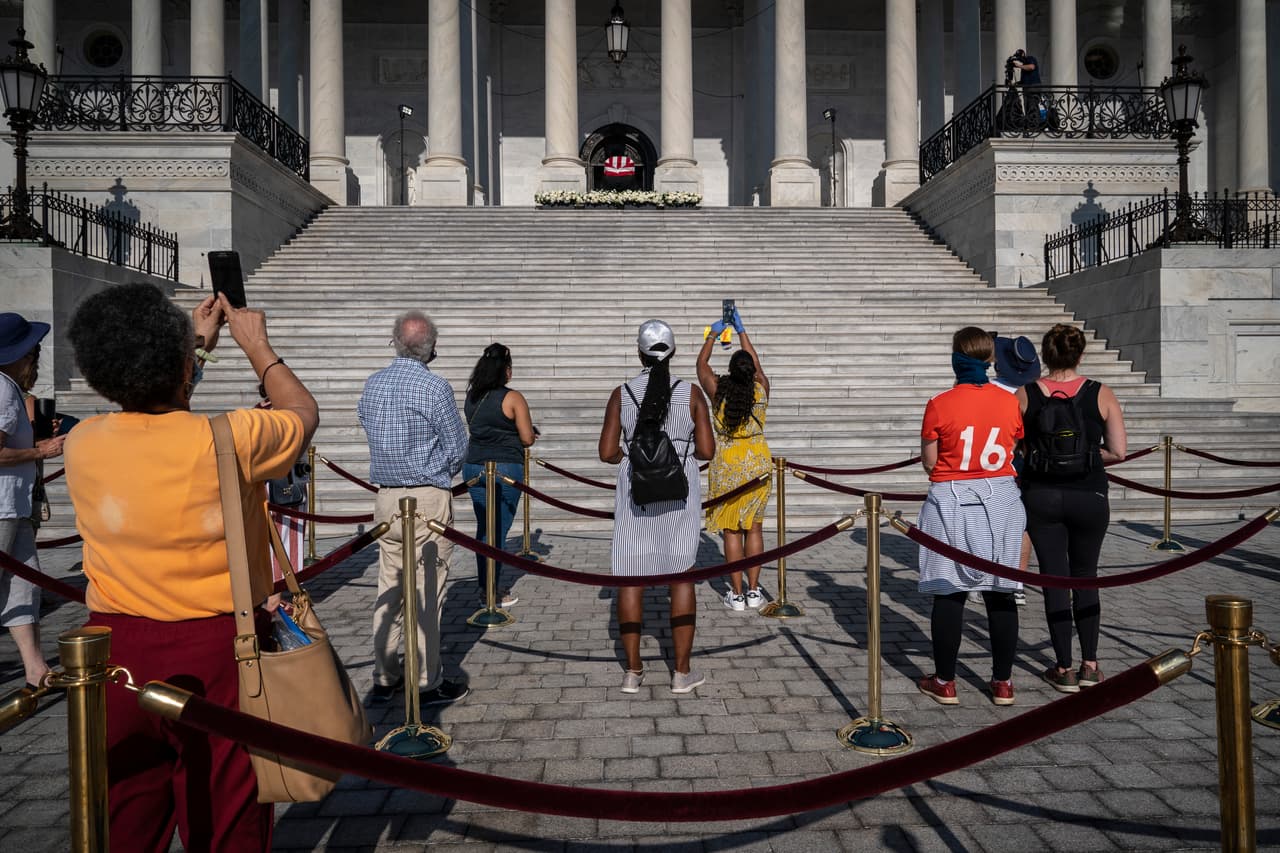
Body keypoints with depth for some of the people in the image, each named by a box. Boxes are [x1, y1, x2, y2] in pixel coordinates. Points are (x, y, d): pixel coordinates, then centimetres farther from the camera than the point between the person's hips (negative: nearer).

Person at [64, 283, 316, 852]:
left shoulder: (82, 443, -5)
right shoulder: (230, 439, -18)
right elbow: (303, 413, 4)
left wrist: (197, 343, 24)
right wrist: (258, 347, 15)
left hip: (116, 651, 4)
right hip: (216, 653, -3)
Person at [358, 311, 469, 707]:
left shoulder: (372, 384, 6)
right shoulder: (435, 386, -12)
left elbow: (368, 427, 15)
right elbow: (458, 448, -7)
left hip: (385, 498, 6)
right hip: (427, 500, -6)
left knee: (389, 589, 13)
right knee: (427, 593, 2)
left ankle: (383, 679, 21)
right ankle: (428, 683, 10)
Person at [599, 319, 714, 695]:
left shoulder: (621, 394, -3)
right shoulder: (691, 394, -4)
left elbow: (608, 453, -5)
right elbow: (706, 451, -6)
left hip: (635, 490, 1)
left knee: (630, 574, 8)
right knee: (681, 574, 7)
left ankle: (633, 670, 14)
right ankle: (682, 671, 11)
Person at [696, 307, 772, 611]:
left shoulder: (718, 390, -8)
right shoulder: (761, 389, -4)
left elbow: (701, 363, 11)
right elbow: (756, 364, 17)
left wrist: (713, 334, 25)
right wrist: (741, 331, 28)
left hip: (726, 464, -2)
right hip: (758, 462, 2)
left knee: (731, 530, 3)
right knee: (754, 528, 9)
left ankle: (736, 594, 6)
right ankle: (754, 591, 13)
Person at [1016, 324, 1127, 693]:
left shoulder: (1025, 395, -5)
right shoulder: (1102, 394, -6)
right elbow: (1118, 451, -6)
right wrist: (1086, 455, 11)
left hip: (1040, 496, 0)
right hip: (1089, 496, 0)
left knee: (1055, 579, 7)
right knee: (1086, 577, 16)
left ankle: (1064, 669, 13)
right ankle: (1090, 665, 20)